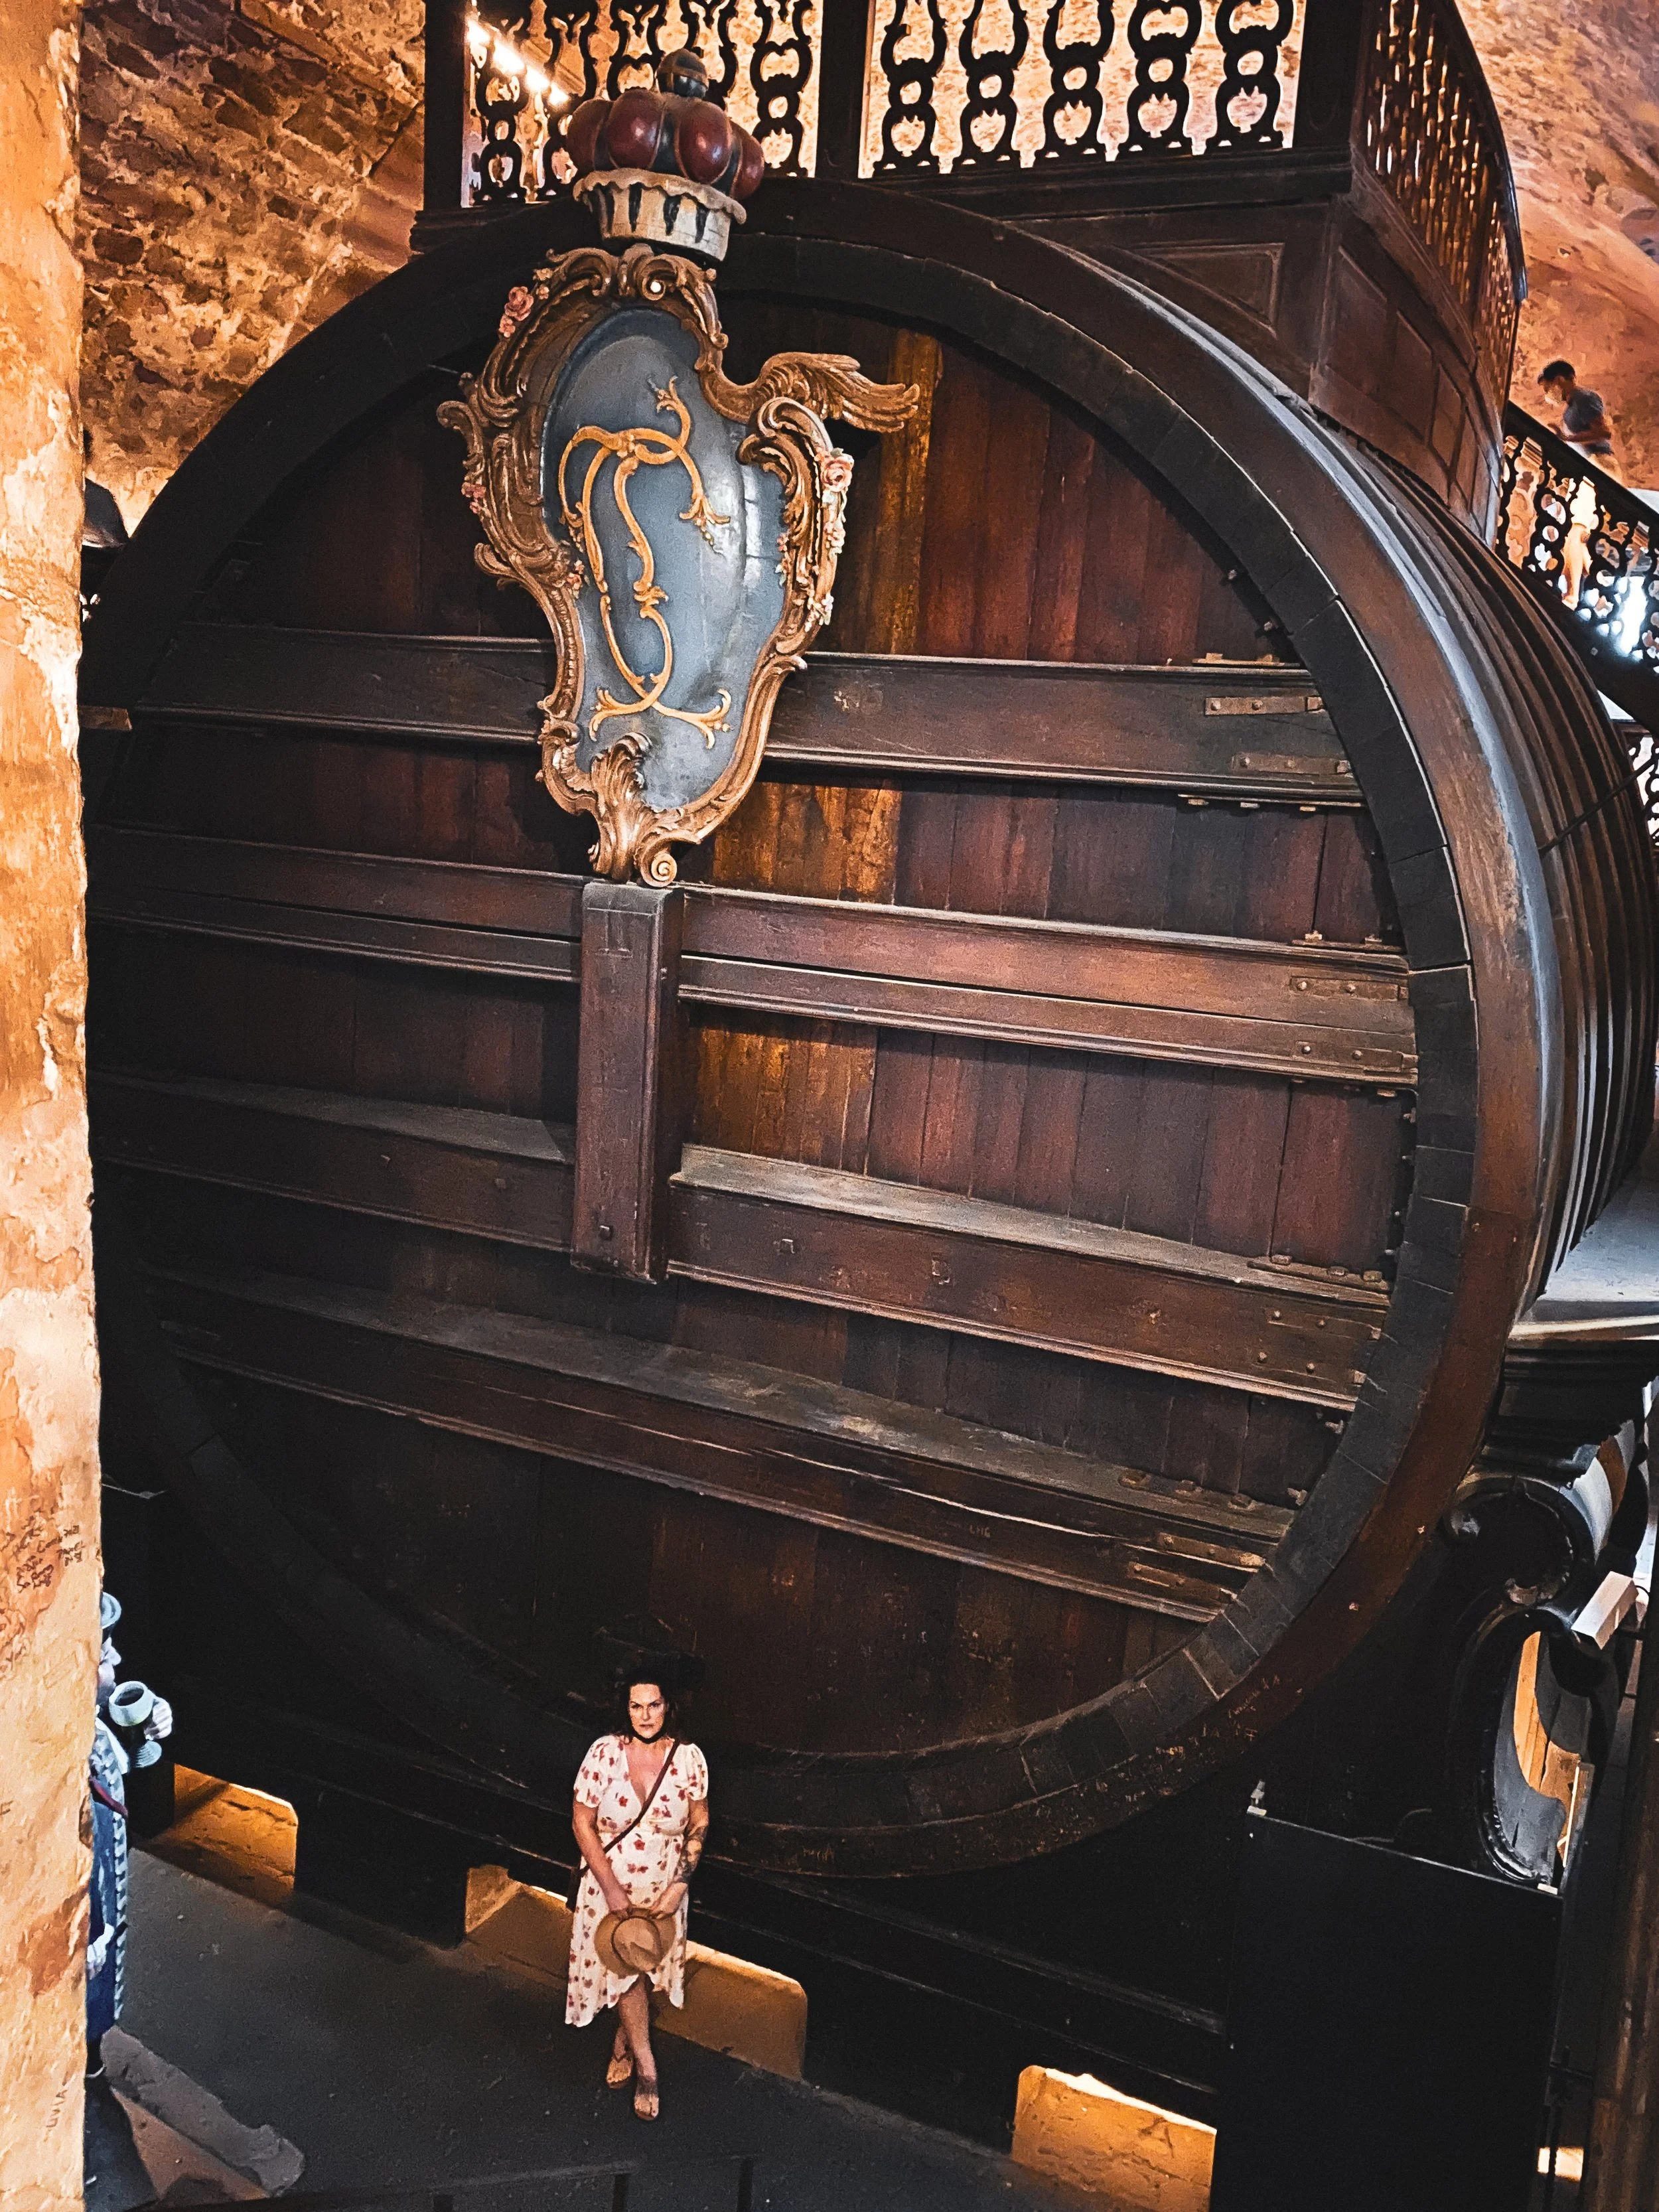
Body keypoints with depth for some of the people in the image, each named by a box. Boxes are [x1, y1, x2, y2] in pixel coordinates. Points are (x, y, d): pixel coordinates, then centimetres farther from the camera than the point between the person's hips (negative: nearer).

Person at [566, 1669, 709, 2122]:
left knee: (644, 1971, 14)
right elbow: (582, 1821, -12)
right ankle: (645, 2068, 18)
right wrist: (611, 1888, -15)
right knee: (626, 1968, 1)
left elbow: (699, 1822, -4)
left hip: (662, 1887, 1)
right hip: (610, 1881, -1)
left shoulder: (689, 1758, -16)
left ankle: (623, 2044, 40)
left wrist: (679, 1885, -10)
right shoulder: (605, 1753, -19)